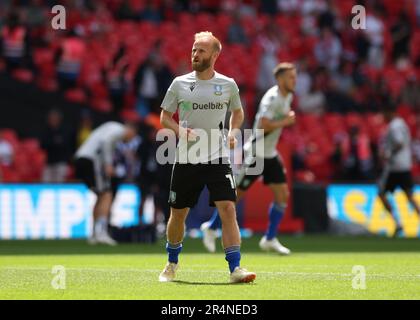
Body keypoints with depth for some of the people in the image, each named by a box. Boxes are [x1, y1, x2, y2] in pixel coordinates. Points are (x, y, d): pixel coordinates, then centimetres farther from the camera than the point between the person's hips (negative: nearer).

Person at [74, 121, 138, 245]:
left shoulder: (112, 127, 28)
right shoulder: (119, 129, -2)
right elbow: (105, 140, -20)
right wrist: (108, 164, -19)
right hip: (91, 160, -10)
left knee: (101, 197, 16)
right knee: (106, 196, -11)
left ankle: (95, 235, 15)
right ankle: (101, 232, -22)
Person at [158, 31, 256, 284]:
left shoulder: (228, 85, 2)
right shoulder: (180, 84, 1)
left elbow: (238, 112, 20)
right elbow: (165, 117, 9)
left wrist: (233, 132, 1)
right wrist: (181, 131, -11)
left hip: (218, 158, -1)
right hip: (186, 159, 1)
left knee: (228, 209, -16)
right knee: (178, 213, 9)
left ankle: (235, 268, -16)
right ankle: (172, 263, 31)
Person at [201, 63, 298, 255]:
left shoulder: (288, 96, 6)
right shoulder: (272, 98, -22)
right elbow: (263, 125, -31)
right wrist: (285, 122, -23)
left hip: (270, 154, 8)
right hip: (255, 154, -8)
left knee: (282, 195, 0)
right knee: (236, 194, 2)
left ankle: (270, 239, 9)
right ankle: (211, 228, 21)